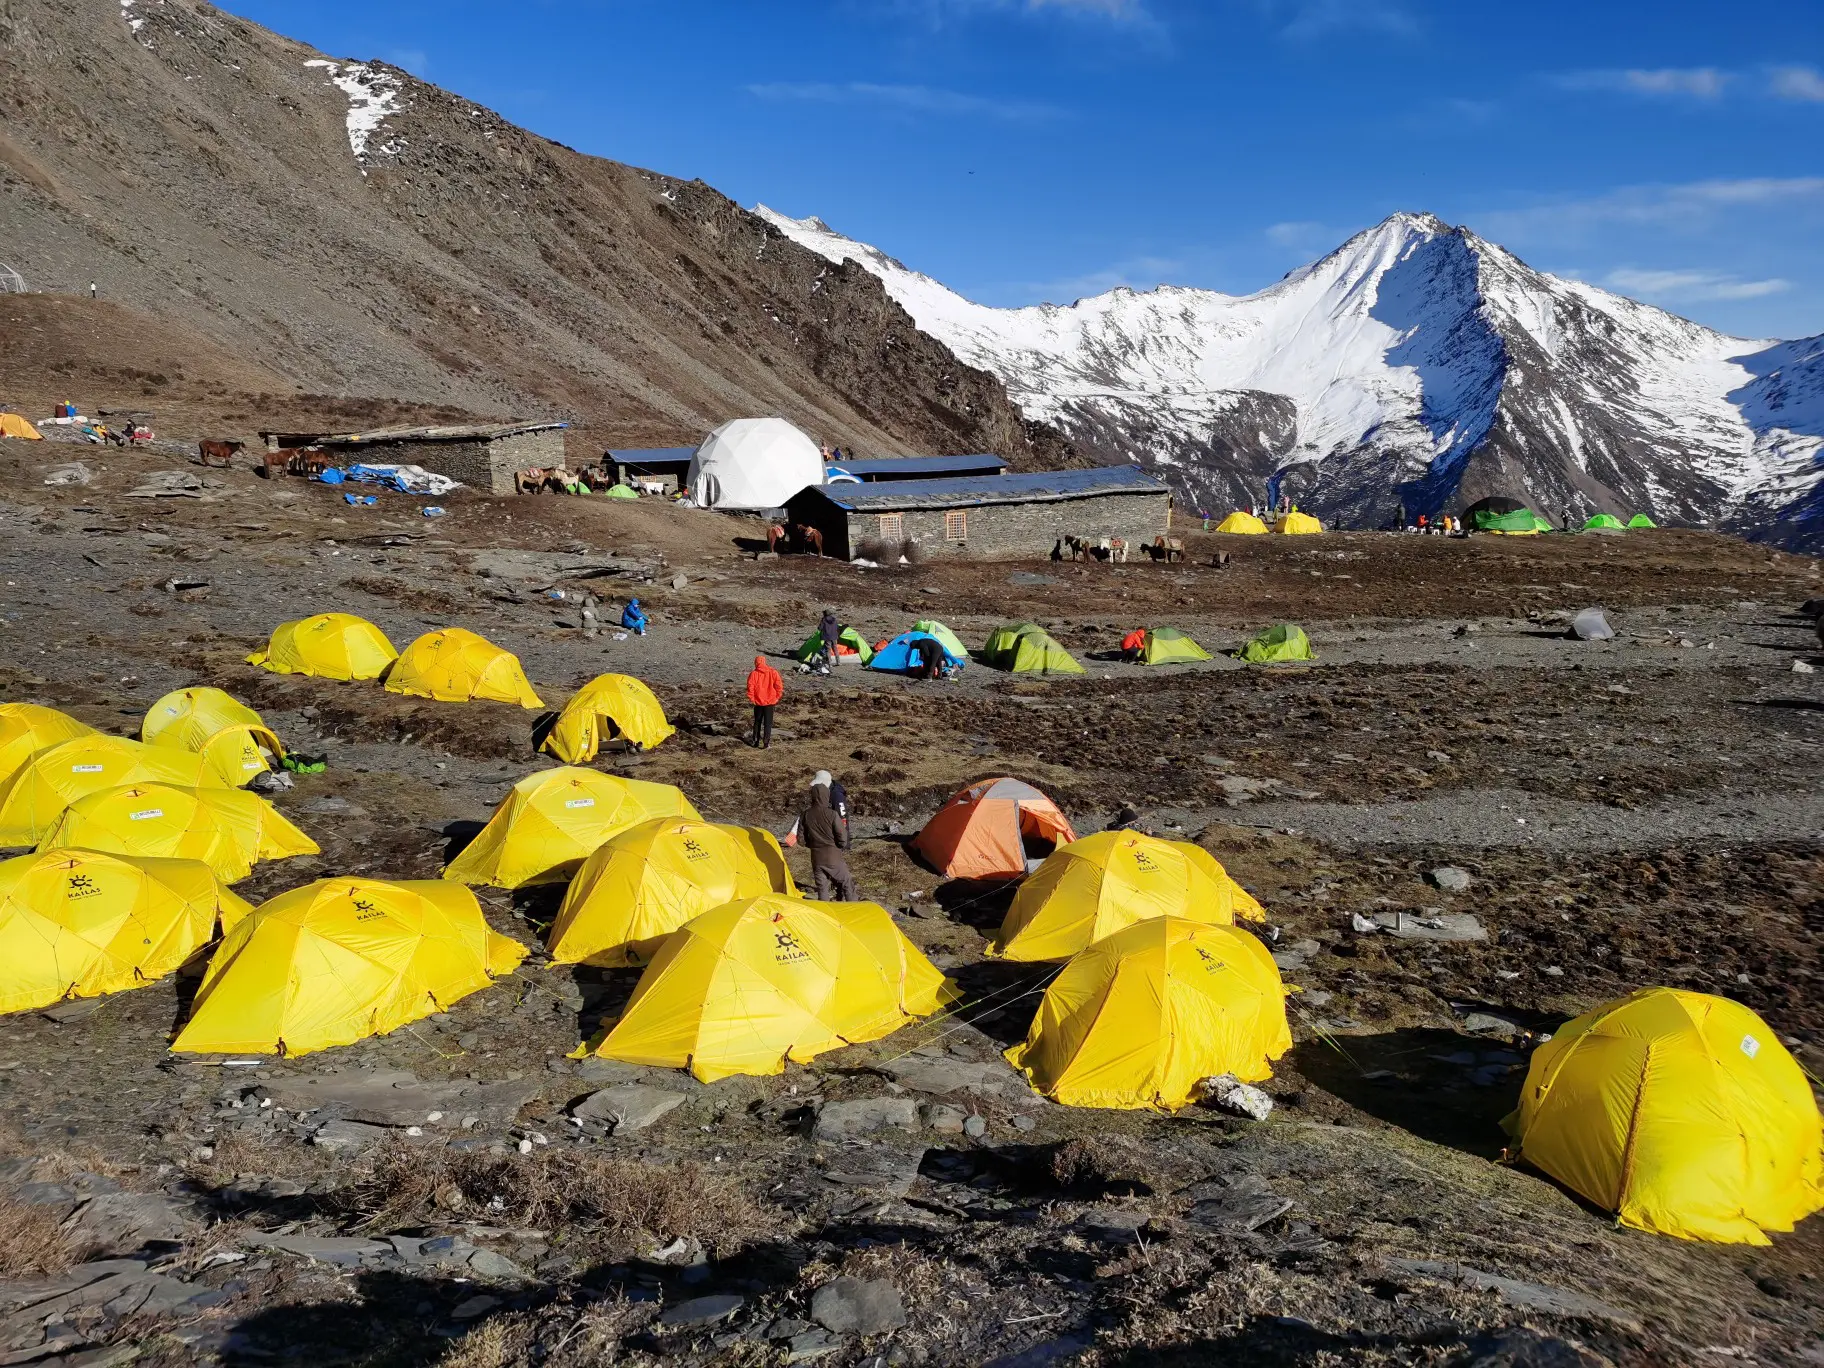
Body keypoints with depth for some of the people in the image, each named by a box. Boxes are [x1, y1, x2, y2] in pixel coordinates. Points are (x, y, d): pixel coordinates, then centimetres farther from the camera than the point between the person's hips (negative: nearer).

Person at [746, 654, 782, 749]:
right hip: (770, 702, 0)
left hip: (758, 702, 0)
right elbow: (779, 685, -6)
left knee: (757, 722, 15)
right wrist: (777, 697, 4)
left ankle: (756, 741, 17)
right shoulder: (773, 672, -4)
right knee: (768, 722, 5)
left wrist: (751, 699, -1)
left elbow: (750, 687, -11)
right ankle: (766, 742, 0)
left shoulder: (753, 674, -6)